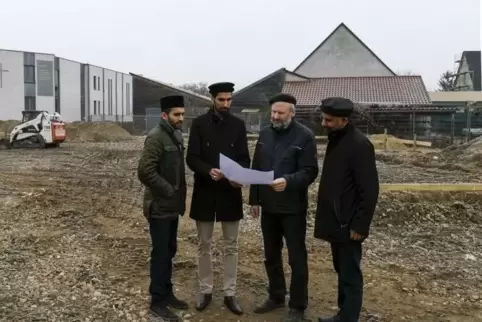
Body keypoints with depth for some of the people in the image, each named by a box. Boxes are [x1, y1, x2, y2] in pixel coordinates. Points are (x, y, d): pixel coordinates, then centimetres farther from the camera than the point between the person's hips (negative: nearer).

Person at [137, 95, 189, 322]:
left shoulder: (176, 134, 10)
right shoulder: (156, 137, -17)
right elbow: (145, 171, -25)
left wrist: (180, 196, 10)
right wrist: (169, 191, -19)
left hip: (172, 206, 8)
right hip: (160, 207, -8)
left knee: (169, 251, 16)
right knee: (160, 253, 1)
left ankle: (167, 294, 29)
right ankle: (157, 301, 14)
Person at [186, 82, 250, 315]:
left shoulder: (238, 125, 2)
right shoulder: (199, 123, -3)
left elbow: (245, 159, 1)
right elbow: (191, 158, -7)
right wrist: (208, 171, -26)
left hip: (230, 192, 1)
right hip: (205, 192, -1)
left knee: (231, 246, 8)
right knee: (204, 245, 10)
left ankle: (230, 293, 20)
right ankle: (205, 290, 25)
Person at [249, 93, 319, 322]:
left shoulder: (304, 136, -10)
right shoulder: (265, 134, 7)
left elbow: (310, 172, -15)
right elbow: (256, 168, 11)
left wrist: (288, 181, -32)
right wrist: (254, 199, 10)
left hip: (293, 208, -5)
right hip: (268, 206, 6)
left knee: (297, 258, 5)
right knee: (271, 255, 16)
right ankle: (276, 296, 34)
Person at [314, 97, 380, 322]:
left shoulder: (359, 145, -19)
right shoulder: (335, 139, 9)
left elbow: (369, 190, -20)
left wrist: (359, 225, -19)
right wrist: (326, 218, 16)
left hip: (348, 224, -9)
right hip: (335, 221, 9)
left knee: (350, 276, 3)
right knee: (341, 270, 18)